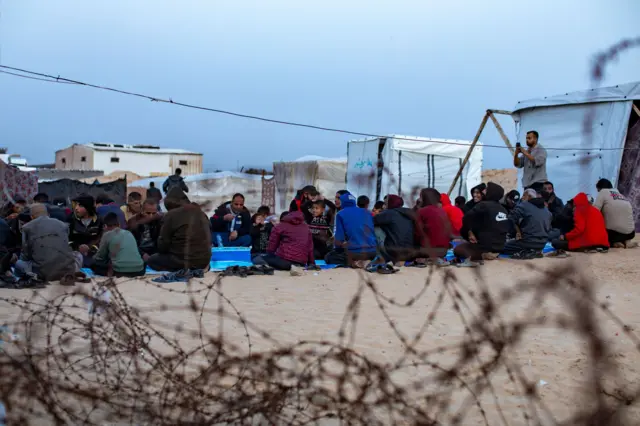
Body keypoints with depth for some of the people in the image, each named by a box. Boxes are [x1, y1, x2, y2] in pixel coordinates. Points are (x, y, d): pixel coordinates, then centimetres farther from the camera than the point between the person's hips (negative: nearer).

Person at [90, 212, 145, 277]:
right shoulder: (129, 233, 20)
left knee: (94, 264, 19)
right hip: (139, 271, 3)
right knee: (144, 263, 39)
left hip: (121, 272, -3)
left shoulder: (107, 235, 6)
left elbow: (99, 257, 16)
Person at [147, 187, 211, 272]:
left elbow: (162, 245, -5)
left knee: (151, 260, 16)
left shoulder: (170, 215, -8)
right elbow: (208, 240, 16)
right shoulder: (201, 213, 9)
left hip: (183, 262, -7)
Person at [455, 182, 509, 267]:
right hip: (499, 247, 8)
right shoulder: (503, 209, 6)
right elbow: (506, 229, 14)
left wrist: (469, 232, 1)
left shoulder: (484, 205, -16)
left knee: (457, 249, 10)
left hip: (485, 246, -8)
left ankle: (474, 256, -18)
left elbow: (467, 218, -19)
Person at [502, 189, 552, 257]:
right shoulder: (547, 210, 14)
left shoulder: (524, 205, -7)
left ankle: (525, 253, -10)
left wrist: (518, 231, -6)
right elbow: (548, 228, 19)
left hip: (528, 242, -7)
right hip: (542, 244, 7)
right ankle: (535, 251, 8)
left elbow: (510, 218, -18)